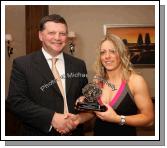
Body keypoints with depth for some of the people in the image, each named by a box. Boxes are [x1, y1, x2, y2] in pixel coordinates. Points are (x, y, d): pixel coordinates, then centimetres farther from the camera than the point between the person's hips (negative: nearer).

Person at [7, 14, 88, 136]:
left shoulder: (78, 65, 1)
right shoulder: (22, 64, -8)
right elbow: (16, 101, -14)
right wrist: (52, 118, -24)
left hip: (73, 133, 3)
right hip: (38, 134, -3)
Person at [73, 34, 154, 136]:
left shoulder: (136, 81, -17)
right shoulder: (97, 80, -6)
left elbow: (149, 118, -16)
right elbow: (93, 112, 4)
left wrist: (118, 119, -25)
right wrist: (78, 118, -15)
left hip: (125, 134, -4)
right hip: (99, 133, 4)